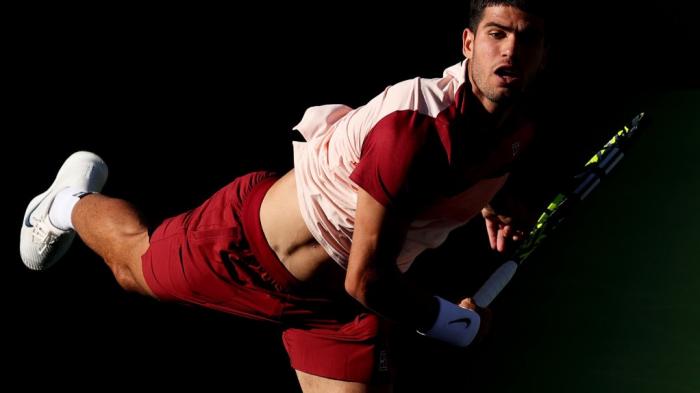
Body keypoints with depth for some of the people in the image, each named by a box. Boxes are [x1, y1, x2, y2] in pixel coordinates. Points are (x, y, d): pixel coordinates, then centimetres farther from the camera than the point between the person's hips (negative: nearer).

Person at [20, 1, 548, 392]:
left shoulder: (519, 134, -13)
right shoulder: (416, 124, -39)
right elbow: (365, 281, -35)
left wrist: (480, 210, -2)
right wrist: (459, 326, -21)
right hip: (248, 243, -5)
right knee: (134, 264, 23)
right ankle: (73, 203, 58)